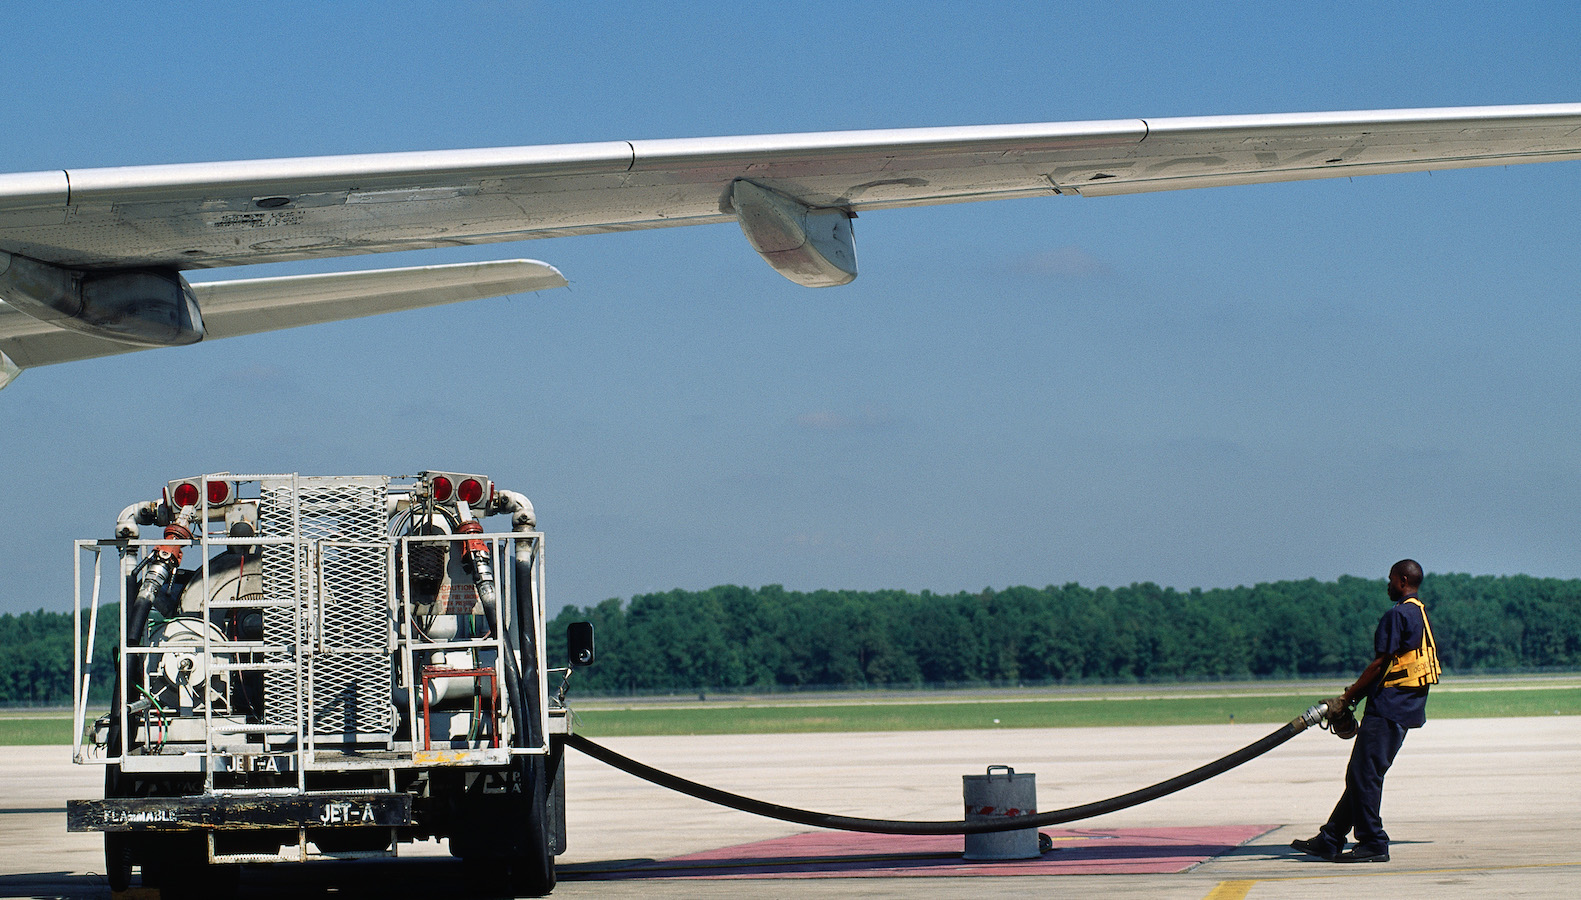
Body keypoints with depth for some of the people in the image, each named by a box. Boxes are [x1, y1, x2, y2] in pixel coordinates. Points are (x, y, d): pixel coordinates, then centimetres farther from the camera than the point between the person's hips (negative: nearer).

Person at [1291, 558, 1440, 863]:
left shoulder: (1397, 615, -12)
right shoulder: (1420, 615, 19)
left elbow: (1379, 664, -14)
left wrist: (1347, 698, -6)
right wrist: (1357, 691, 20)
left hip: (1388, 707, -10)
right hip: (1407, 709, 10)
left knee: (1364, 775, -8)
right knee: (1360, 774, 11)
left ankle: (1373, 844, -8)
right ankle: (1330, 840, 14)